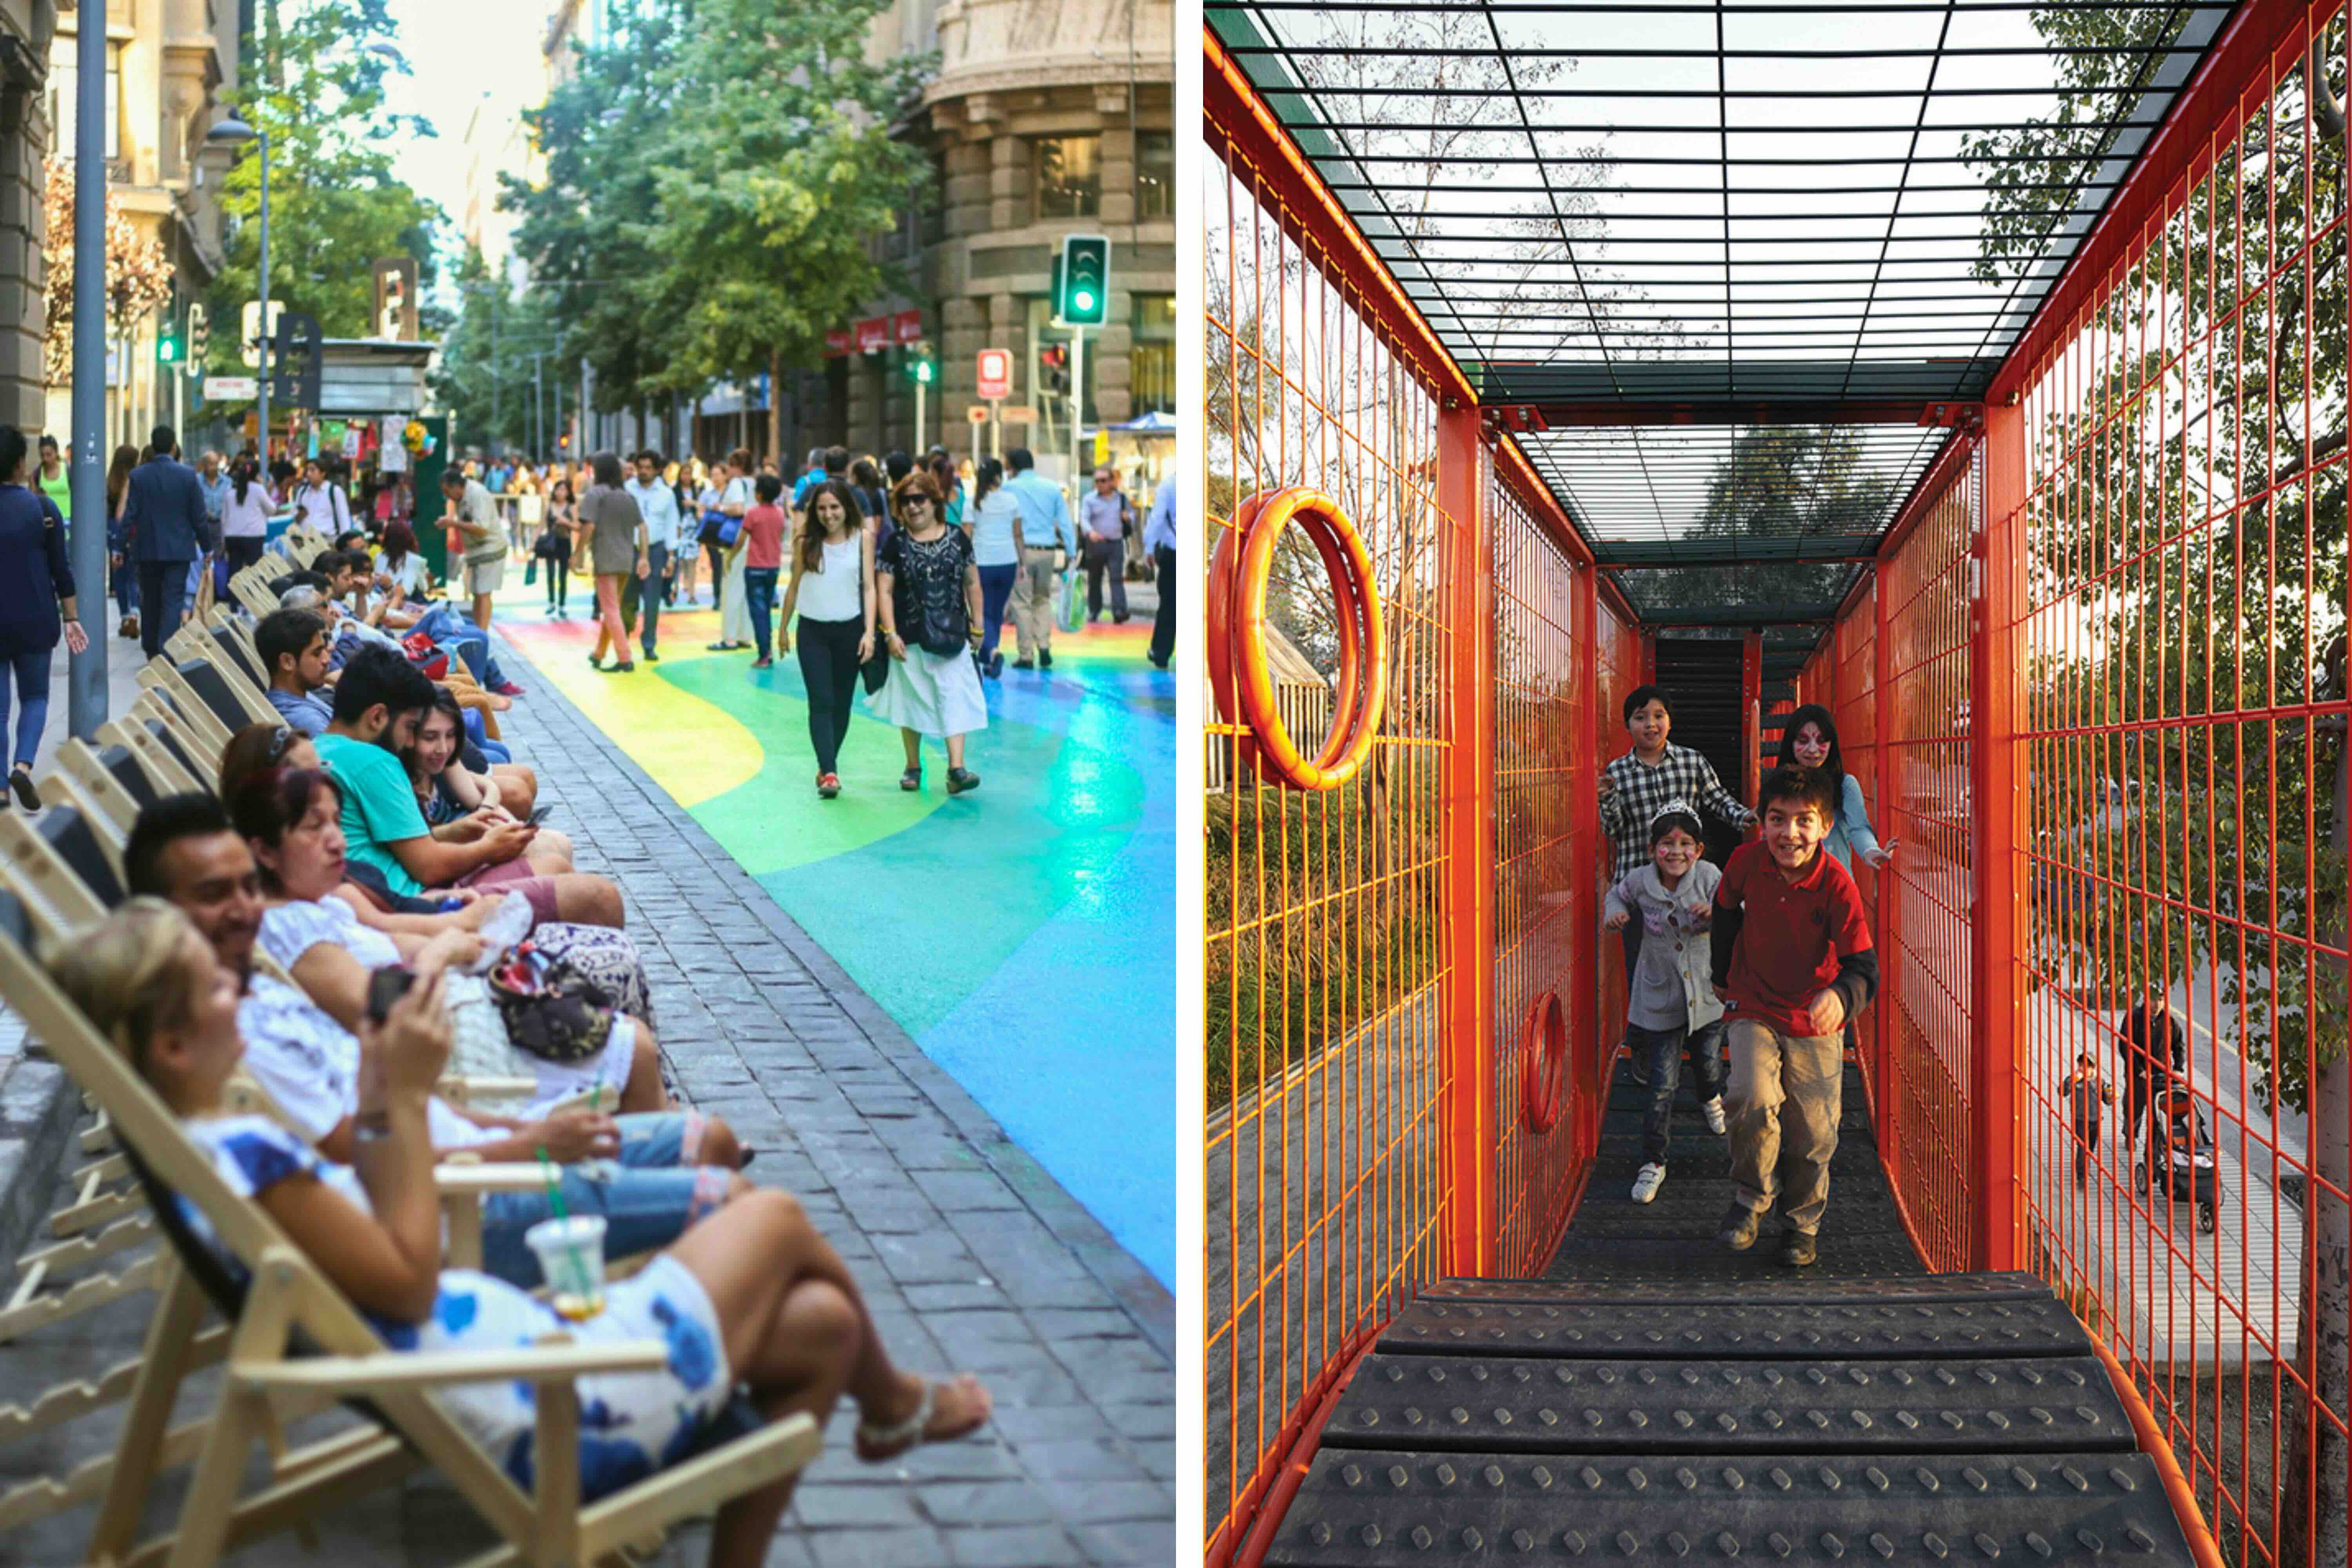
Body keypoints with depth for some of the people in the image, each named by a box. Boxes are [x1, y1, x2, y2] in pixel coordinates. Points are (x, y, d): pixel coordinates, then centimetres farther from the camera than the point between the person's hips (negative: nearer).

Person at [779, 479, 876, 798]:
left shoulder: (862, 538, -3)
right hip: (813, 631, 0)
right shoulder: (806, 542, 0)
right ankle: (829, 773, -16)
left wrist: (869, 631, -14)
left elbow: (869, 586, -6)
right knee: (821, 702, -10)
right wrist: (784, 628, 15)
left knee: (842, 703, 8)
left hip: (849, 629, 0)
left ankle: (827, 766, 22)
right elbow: (794, 586, 10)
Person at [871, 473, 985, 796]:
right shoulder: (895, 543, -2)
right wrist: (890, 633, -12)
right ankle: (913, 766, 23)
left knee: (954, 697, -8)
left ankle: (956, 768, -13)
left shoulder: (956, 538, 3)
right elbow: (884, 590, -4)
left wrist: (977, 627, 7)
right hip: (910, 636, 0)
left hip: (950, 636, 0)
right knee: (911, 700, 10)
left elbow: (972, 584, 8)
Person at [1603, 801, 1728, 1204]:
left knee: (1708, 1064, 21)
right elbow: (1618, 896, 14)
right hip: (1661, 1000, -1)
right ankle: (1654, 1162, 9)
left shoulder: (1709, 878, -12)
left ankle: (1710, 1100, 58)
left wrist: (1714, 914, -25)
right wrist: (1615, 915, -7)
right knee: (1662, 1084, -3)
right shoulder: (1641, 882, -9)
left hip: (1707, 993, 1)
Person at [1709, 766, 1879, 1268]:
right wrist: (1723, 975, 20)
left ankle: (1804, 1222, 32)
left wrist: (1841, 996, -48)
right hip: (1753, 1011, 0)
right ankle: (1750, 1199, 1)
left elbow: (1863, 967, -25)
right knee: (1753, 1100, -24)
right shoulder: (1746, 863, -13)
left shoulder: (1837, 887, -21)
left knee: (1815, 1134, 4)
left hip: (1815, 1021, 0)